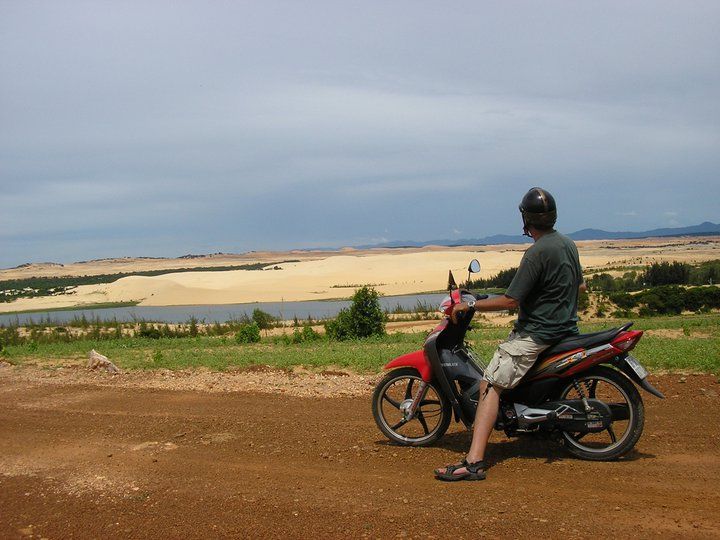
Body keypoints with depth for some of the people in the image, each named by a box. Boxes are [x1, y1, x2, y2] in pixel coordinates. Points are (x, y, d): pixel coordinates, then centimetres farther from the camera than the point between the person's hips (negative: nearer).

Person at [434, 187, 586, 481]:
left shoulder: (537, 253, -19)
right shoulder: (569, 244, 8)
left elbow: (511, 301, -21)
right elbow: (580, 286, 22)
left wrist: (469, 305, -11)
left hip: (536, 334, -10)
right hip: (566, 328, 10)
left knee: (490, 385, -15)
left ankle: (474, 461, -29)